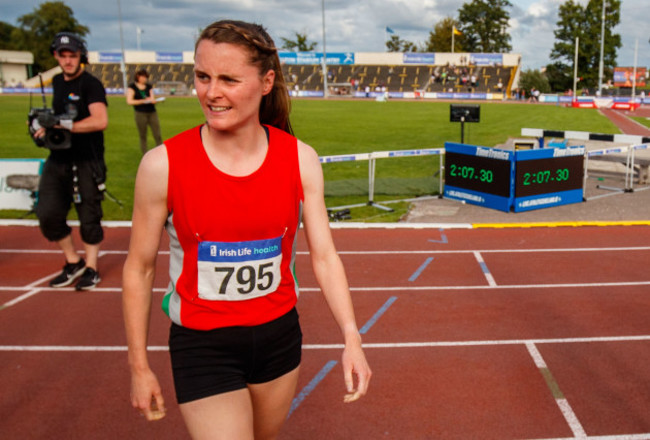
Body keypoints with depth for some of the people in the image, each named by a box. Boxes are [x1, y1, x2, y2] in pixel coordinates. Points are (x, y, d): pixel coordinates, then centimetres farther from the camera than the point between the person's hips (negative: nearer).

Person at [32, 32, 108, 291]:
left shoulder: (90, 84, -10)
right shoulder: (57, 82, 14)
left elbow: (100, 121, -25)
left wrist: (63, 124, -25)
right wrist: (45, 126, 11)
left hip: (87, 162, -7)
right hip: (58, 160, 7)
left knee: (89, 218, 2)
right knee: (47, 214, 0)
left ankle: (91, 268, 17)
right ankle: (73, 263, 18)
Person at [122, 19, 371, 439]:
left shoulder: (300, 159, -9)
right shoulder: (163, 165, -15)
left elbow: (324, 256, -3)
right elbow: (139, 268, -5)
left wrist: (352, 338, -11)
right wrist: (139, 365, -1)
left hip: (279, 335, 3)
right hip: (202, 345, -3)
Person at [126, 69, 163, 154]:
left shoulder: (149, 86, 13)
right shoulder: (132, 87, 3)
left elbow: (153, 99, 11)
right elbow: (129, 101, -5)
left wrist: (152, 100, -14)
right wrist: (143, 101, -12)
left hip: (152, 113, 3)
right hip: (140, 114, -3)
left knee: (158, 135, -4)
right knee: (143, 136, 2)